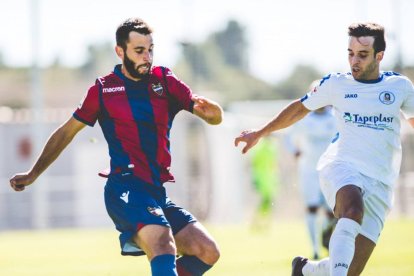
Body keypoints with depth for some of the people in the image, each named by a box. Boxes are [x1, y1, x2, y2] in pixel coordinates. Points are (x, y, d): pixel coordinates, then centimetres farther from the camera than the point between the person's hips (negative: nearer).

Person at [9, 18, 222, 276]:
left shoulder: (164, 80, 10)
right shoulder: (103, 90, 4)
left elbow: (215, 117, 5)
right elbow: (66, 132, 18)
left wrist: (211, 110, -20)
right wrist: (33, 174, 22)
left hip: (157, 192, 5)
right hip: (125, 188, -5)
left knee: (208, 252, -9)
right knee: (164, 247, -29)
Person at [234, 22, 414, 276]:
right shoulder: (336, 84, 8)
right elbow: (300, 108, 24)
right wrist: (259, 134, 29)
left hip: (380, 183, 1)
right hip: (342, 166, -1)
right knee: (353, 208, -39)